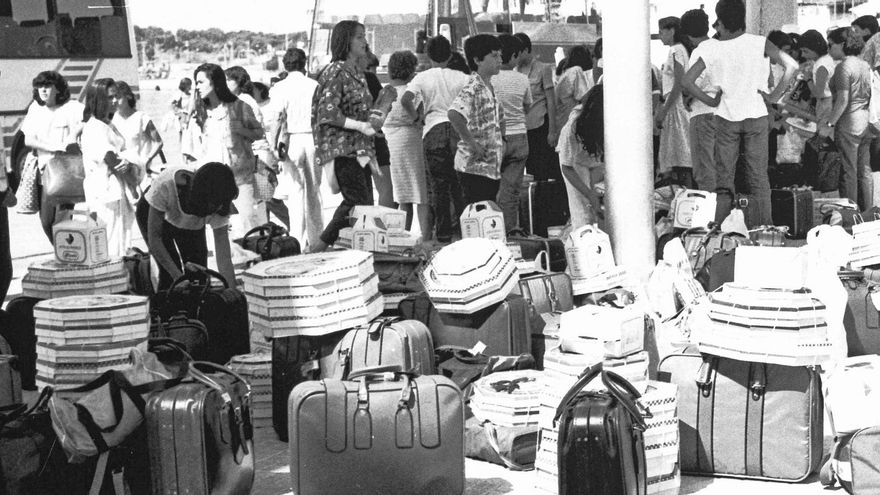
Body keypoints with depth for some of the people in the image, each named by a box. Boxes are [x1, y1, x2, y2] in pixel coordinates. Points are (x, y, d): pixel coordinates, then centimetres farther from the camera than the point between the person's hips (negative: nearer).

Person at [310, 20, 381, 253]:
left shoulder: (357, 74, 18)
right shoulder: (335, 73, -10)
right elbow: (327, 113, -18)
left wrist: (370, 154, 18)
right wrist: (360, 126, -22)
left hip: (359, 150, 9)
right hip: (341, 149, -9)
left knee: (366, 205, 5)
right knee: (358, 202, -14)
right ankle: (318, 249, -7)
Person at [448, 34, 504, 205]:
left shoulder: (489, 88, 15)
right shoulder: (472, 89, -15)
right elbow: (454, 114, -34)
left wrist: (501, 137, 16)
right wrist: (472, 143, -26)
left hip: (492, 167, 9)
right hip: (474, 166, -9)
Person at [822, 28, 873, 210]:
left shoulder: (844, 67, -13)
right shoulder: (864, 65, 12)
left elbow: (842, 101, -19)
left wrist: (829, 123, -13)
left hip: (848, 125, -8)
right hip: (866, 124, 8)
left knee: (848, 173, -2)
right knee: (864, 171, 12)